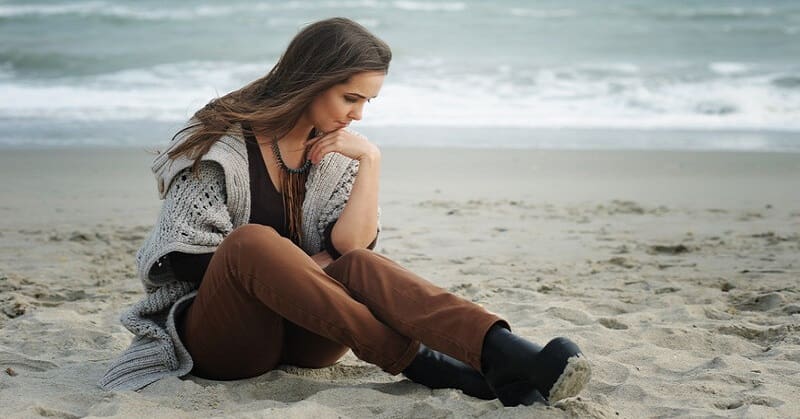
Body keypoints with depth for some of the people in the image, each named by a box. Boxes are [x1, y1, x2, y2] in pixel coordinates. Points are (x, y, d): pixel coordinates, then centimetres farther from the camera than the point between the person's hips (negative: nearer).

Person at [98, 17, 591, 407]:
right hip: (217, 339, -3)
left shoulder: (335, 151, 7)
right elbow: (193, 263, -11)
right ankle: (423, 365, -41)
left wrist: (370, 160, -15)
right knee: (253, 241, -34)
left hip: (300, 334, 4)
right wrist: (305, 265, -8)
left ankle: (505, 355, -53)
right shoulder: (221, 143, -8)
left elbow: (351, 246, -6)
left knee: (360, 266, -28)